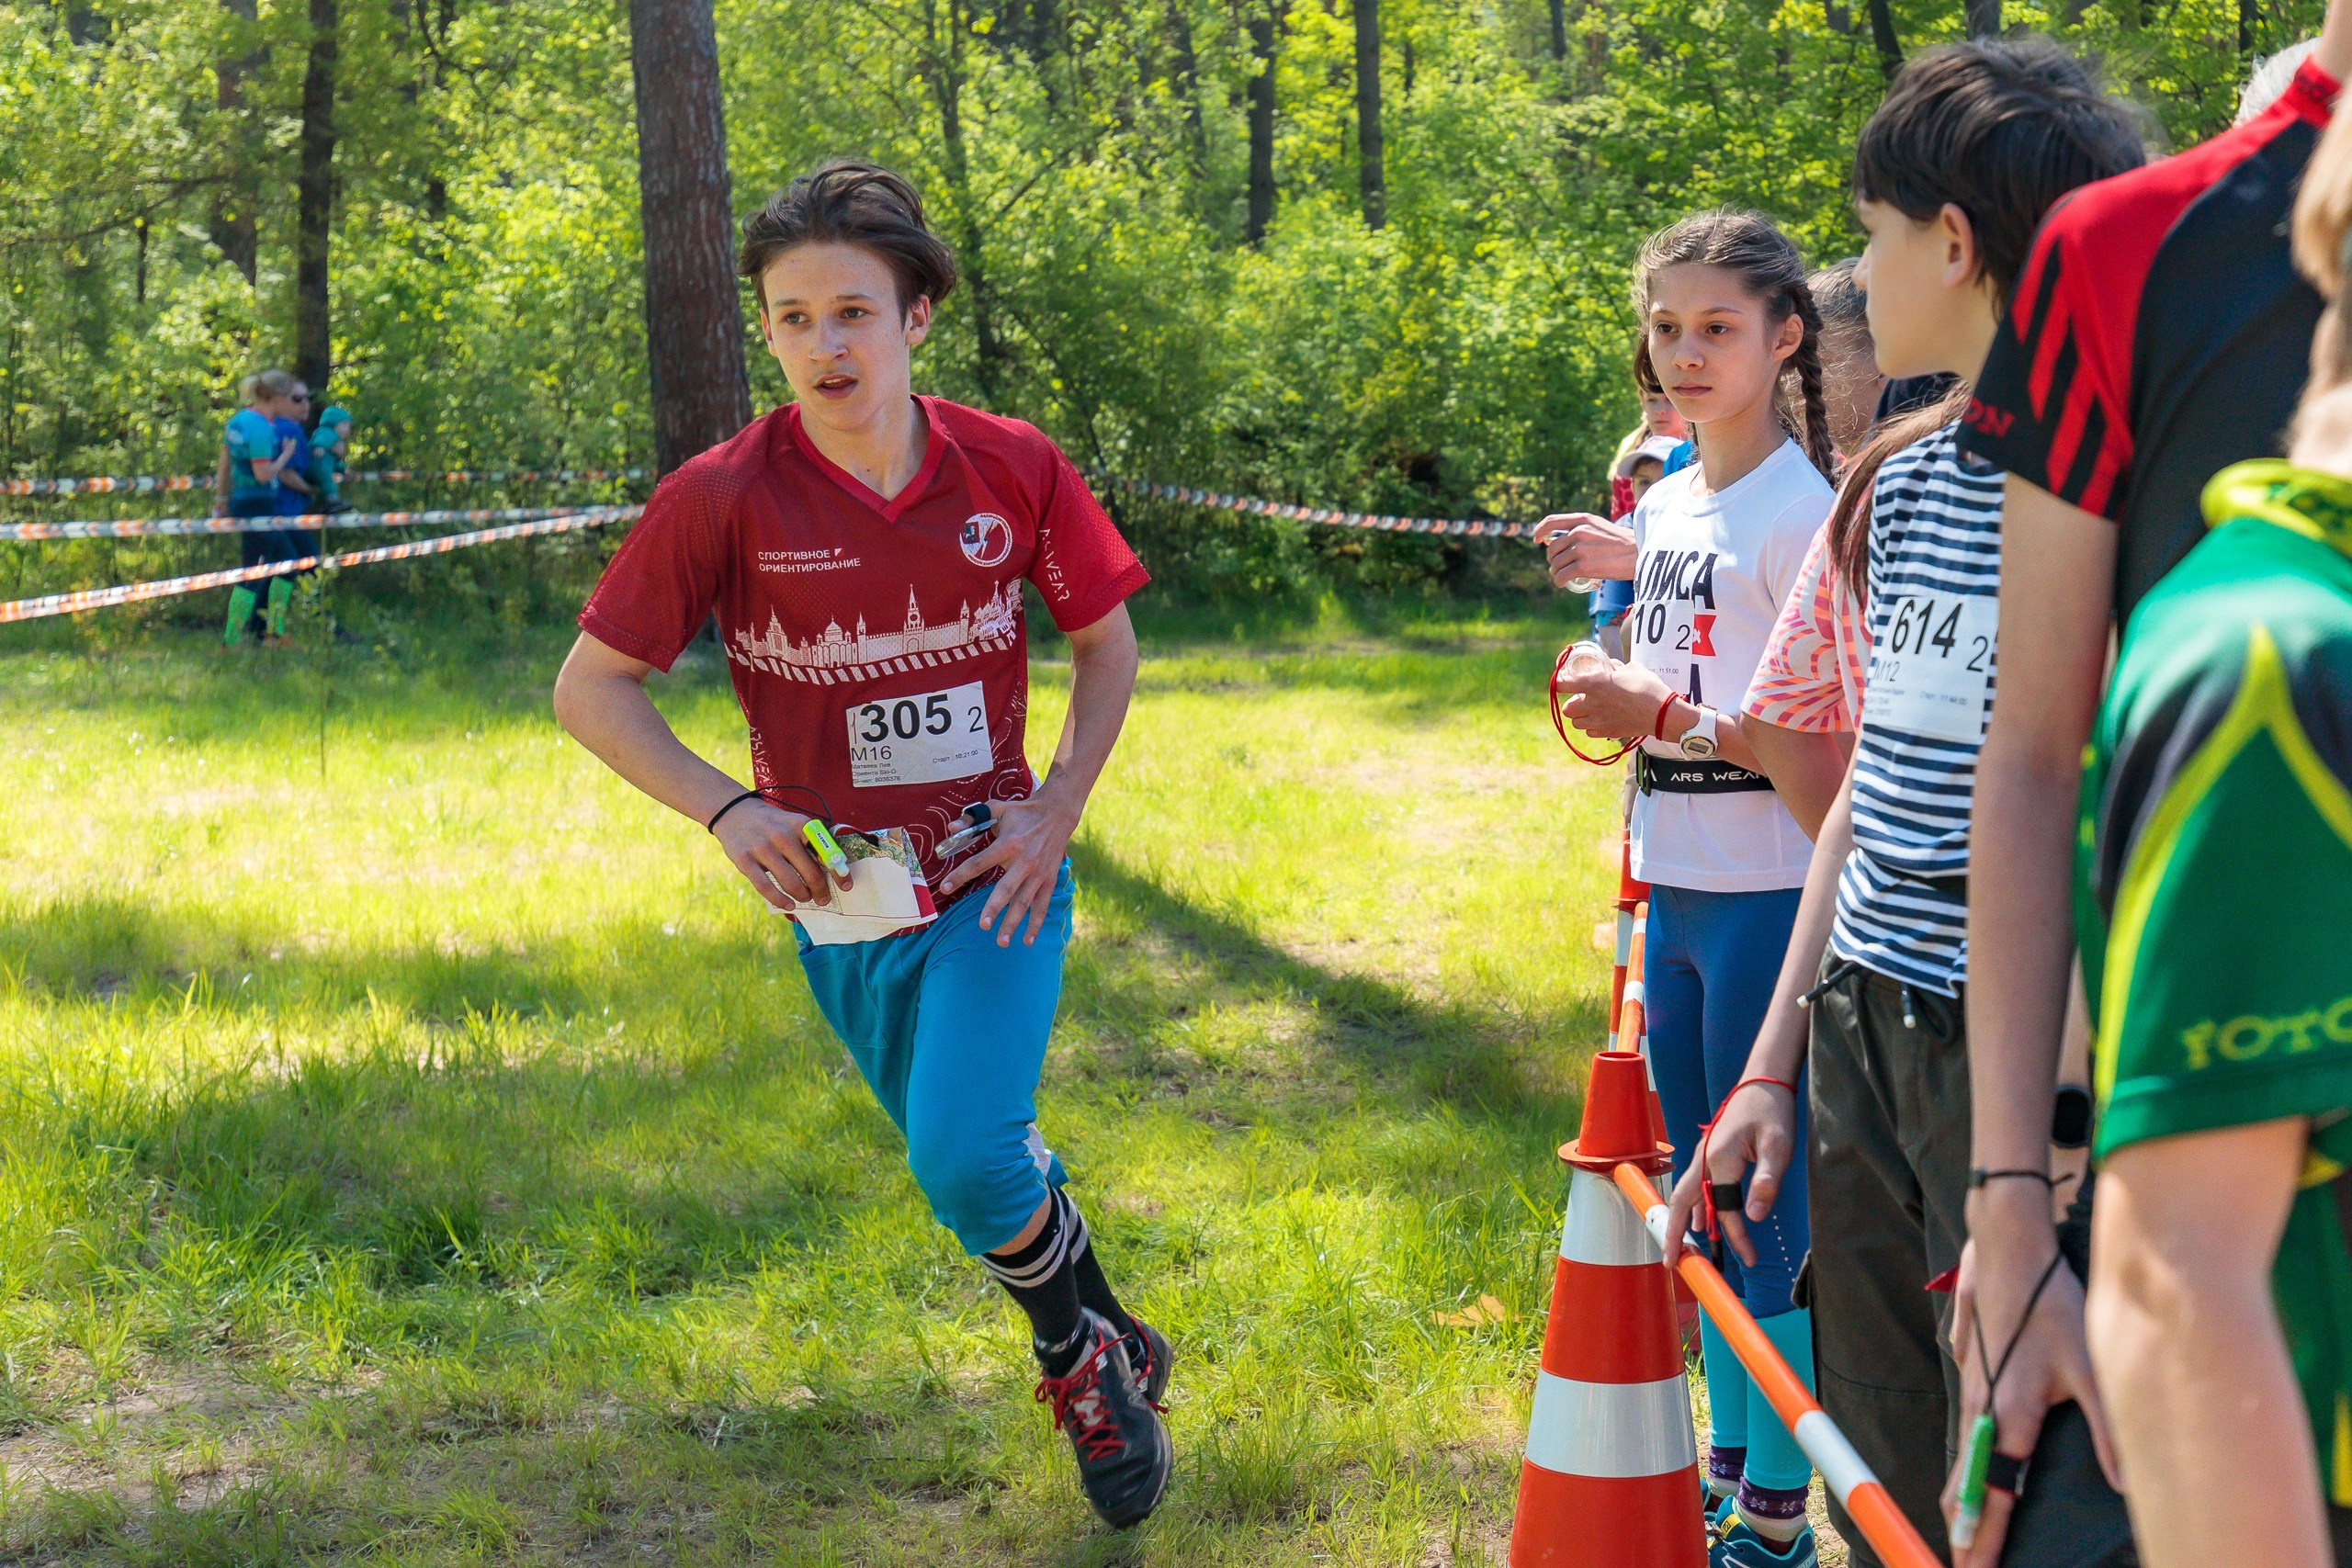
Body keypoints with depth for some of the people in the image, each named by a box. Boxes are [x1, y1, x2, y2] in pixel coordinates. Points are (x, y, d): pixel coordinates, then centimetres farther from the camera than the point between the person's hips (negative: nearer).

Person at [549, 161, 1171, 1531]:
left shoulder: (1013, 469, -9)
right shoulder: (725, 497, -13)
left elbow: (1107, 642, 6)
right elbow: (591, 687, -8)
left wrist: (1058, 812, -6)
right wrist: (726, 810, -21)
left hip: (996, 877, -1)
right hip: (840, 898, 2)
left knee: (967, 1155, -19)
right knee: (976, 1162, 15)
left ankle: (1083, 1360, 9)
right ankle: (1111, 1344, 41)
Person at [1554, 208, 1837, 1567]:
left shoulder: (1799, 512, -13)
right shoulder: (1664, 506, 12)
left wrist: (1669, 718, -20)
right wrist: (1614, 701, 8)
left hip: (1769, 898, -9)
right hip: (1676, 891, 9)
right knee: (1697, 1192, 16)